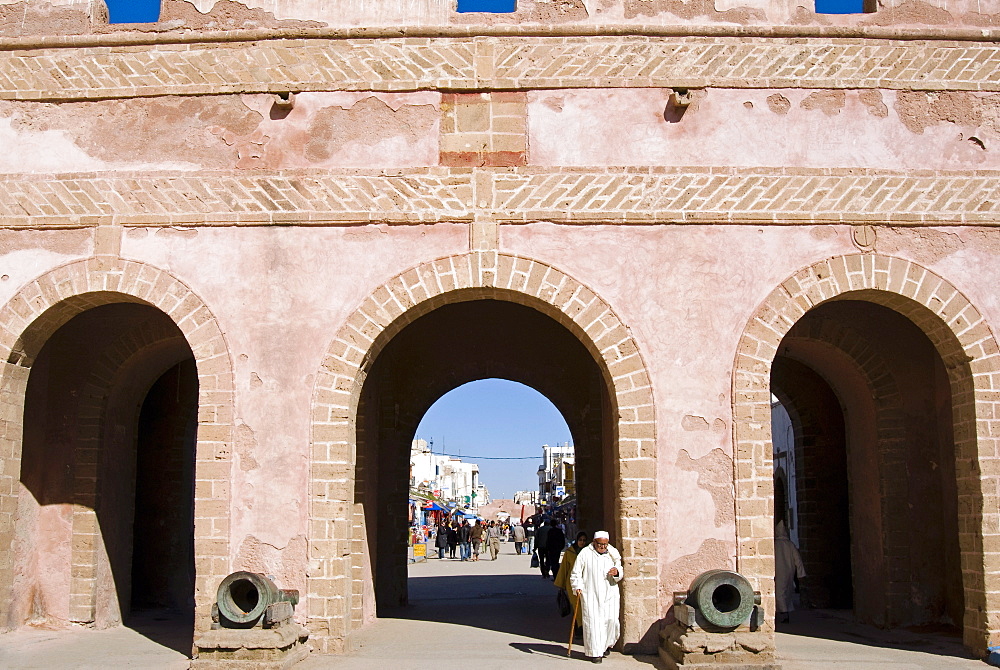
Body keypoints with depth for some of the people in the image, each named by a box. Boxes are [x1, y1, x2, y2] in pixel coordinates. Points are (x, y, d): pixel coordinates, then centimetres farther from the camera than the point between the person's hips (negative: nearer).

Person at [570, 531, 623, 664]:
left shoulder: (613, 554, 10)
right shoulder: (585, 553, 1)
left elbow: (620, 575, 14)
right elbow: (575, 573, 3)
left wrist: (617, 572, -9)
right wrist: (578, 587, -12)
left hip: (609, 594, 2)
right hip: (591, 594, -2)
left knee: (611, 620, -6)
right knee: (593, 621, -7)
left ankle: (606, 645, 21)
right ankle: (595, 652, 3)